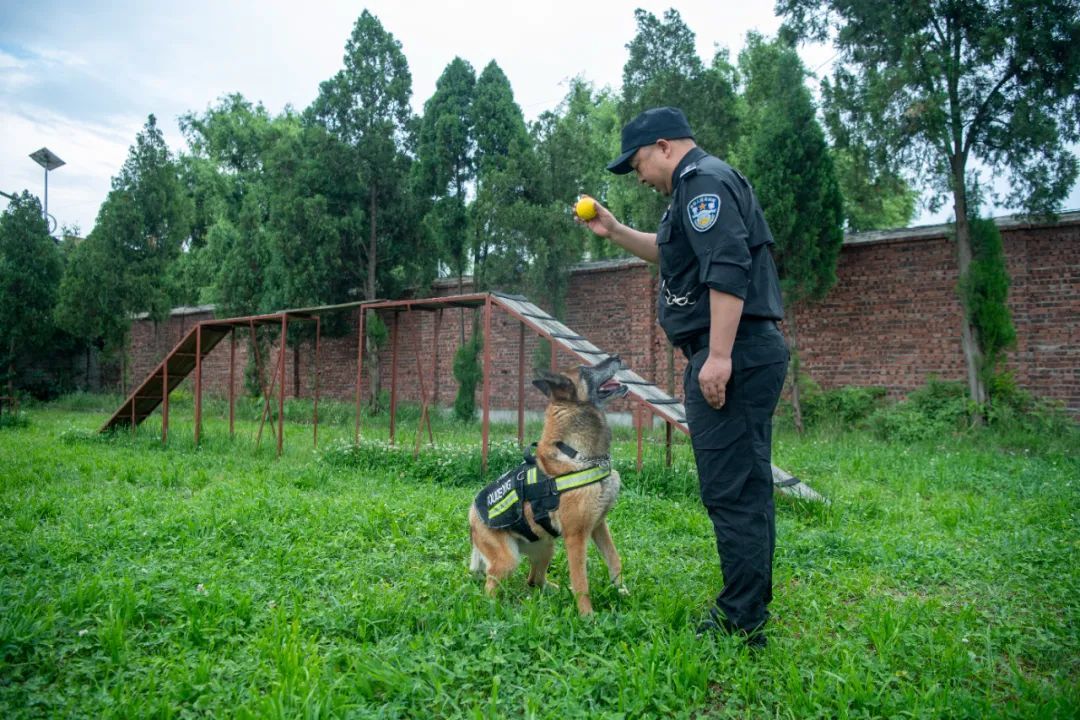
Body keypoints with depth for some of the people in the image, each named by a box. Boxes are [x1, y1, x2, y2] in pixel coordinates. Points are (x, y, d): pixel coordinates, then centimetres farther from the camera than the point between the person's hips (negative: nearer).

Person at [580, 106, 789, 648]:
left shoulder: (702, 179, -8)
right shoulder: (703, 184, 25)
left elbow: (728, 267, -22)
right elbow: (672, 252, 38)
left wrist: (719, 355, -26)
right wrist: (614, 231, 29)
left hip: (730, 357, -11)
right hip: (750, 355, 11)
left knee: (730, 490, -7)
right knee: (746, 486, 15)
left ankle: (741, 623, 1)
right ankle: (751, 609, 26)